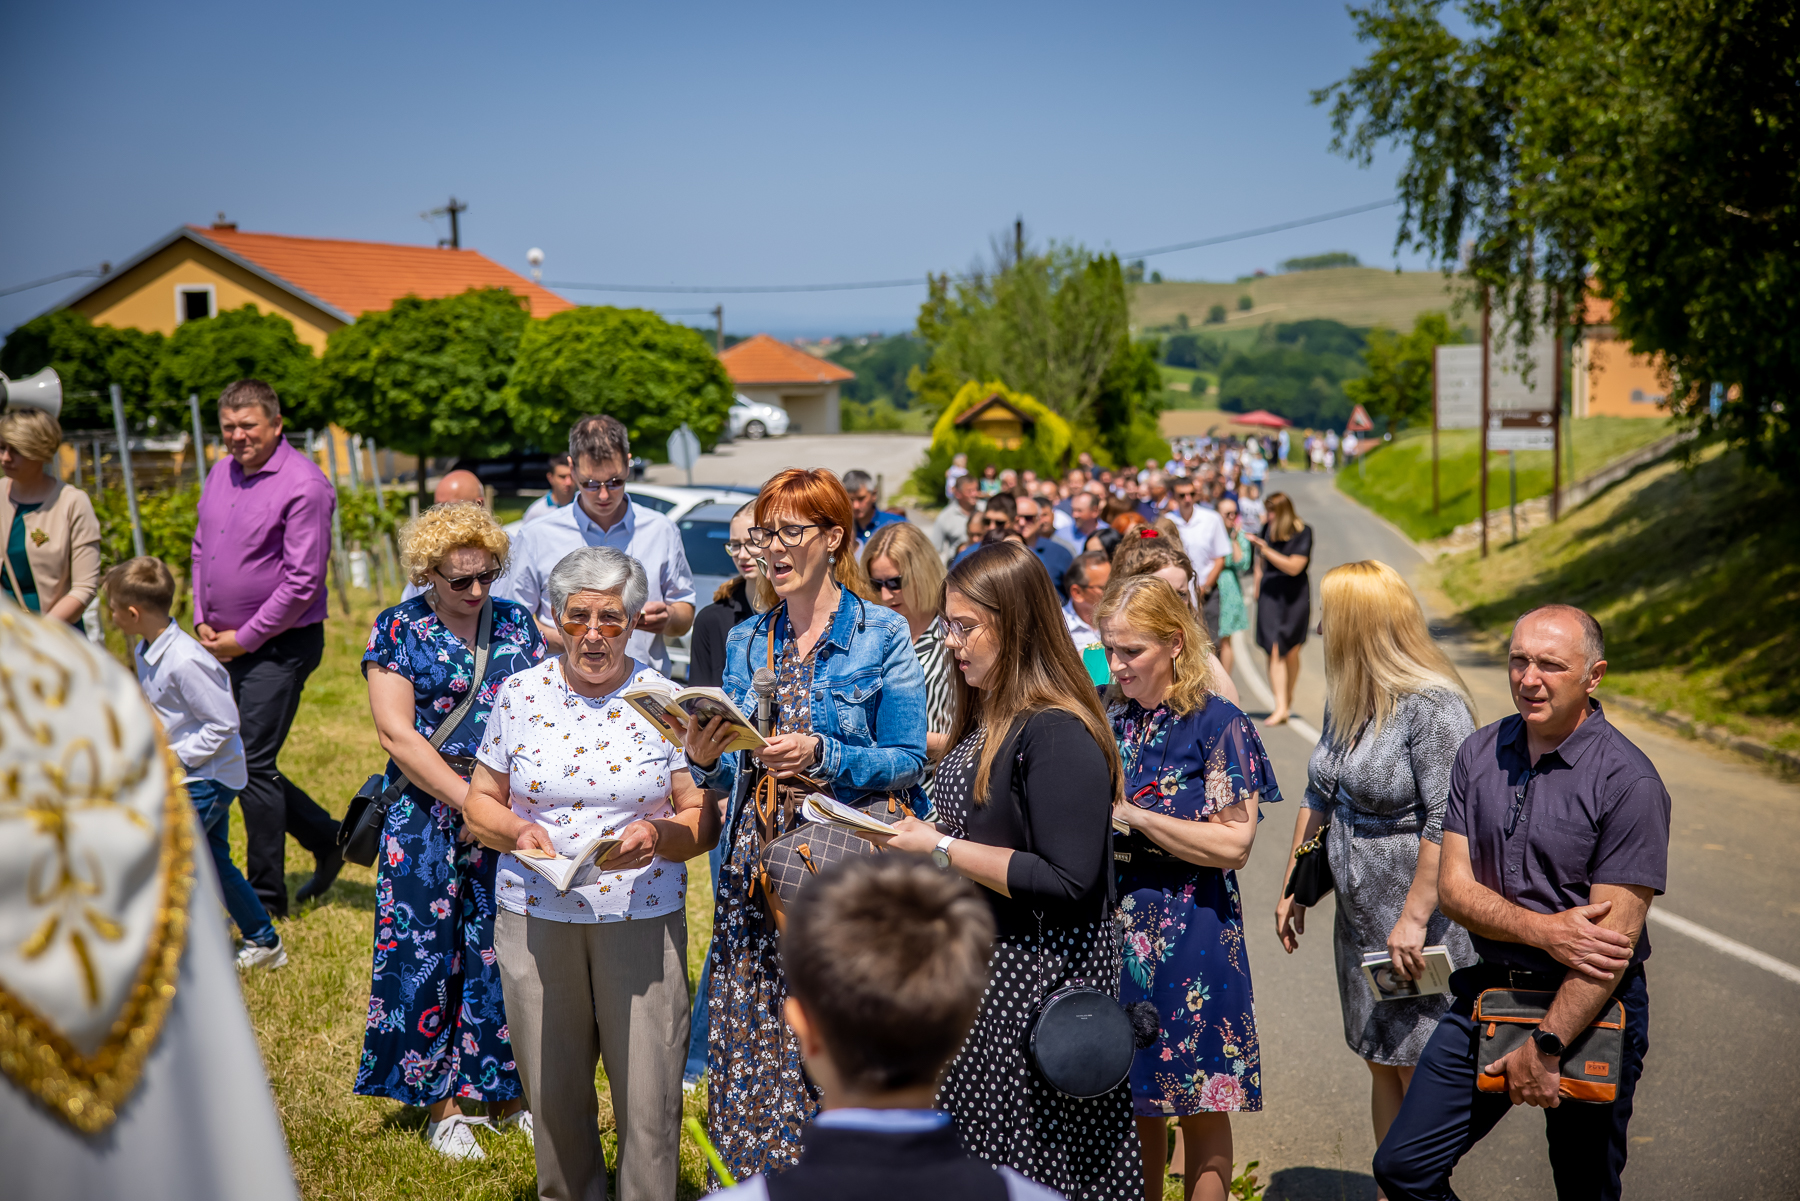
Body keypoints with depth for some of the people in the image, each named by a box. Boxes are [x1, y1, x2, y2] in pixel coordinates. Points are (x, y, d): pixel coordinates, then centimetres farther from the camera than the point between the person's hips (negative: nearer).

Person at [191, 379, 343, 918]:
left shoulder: (303, 484, -15)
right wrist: (203, 620, 7)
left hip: (278, 645, -8)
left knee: (253, 762, -5)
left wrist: (244, 638, -13)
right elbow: (201, 548, 20)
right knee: (249, 761, 12)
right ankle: (327, 840, 30)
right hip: (229, 645, 8)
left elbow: (303, 581, -18)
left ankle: (265, 898, 8)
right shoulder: (220, 473, 10)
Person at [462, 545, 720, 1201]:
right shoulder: (520, 693, 4)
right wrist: (517, 832, -11)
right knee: (552, 1092, 11)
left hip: (643, 918, -1)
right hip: (534, 918, 2)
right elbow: (479, 802, 10)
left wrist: (658, 835, -21)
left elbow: (704, 819, -1)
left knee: (649, 1096, -2)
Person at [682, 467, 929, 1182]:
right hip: (757, 866, 4)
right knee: (754, 1046, 5)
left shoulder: (882, 634, -2)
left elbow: (907, 762, -6)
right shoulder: (746, 642, 12)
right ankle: (766, 1178, 22)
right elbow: (737, 771, 14)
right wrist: (705, 760, -6)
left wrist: (823, 755, -19)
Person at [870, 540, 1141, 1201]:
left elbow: (1067, 882, -24)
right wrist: (917, 836, 4)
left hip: (1035, 973, -9)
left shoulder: (1059, 734, -20)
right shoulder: (986, 717, 11)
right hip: (978, 957, 9)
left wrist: (941, 849, -20)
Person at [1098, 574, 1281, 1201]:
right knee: (1132, 1096, 14)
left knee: (1197, 1104, 6)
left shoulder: (1218, 724, -10)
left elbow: (1233, 844, -16)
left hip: (1189, 935, -5)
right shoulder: (1107, 714, 5)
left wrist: (1132, 815, -17)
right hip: (1115, 927, 5)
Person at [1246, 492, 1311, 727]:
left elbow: (1294, 567, -18)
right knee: (1275, 650, -8)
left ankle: (1288, 697, 30)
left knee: (1291, 652, 8)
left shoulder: (1303, 533, -9)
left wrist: (1265, 549, -23)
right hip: (1270, 595, 2)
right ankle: (1281, 707, -10)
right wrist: (1257, 590, 14)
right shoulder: (1268, 529, 3)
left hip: (1294, 596, -2)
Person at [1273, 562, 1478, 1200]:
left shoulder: (1432, 706, -19)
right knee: (1381, 1064, 16)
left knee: (1420, 1072, 3)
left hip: (1419, 920, -8)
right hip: (1359, 918, 8)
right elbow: (1319, 795, 18)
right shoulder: (1345, 699, 9)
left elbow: (1447, 822, -23)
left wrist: (1414, 918, -24)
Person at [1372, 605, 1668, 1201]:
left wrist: (1545, 1046, -19)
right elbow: (1453, 887, -2)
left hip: (1589, 1008, -4)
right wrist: (1542, 930, -20)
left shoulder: (1629, 782, -15)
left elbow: (1613, 935, -18)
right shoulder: (1479, 753, 1)